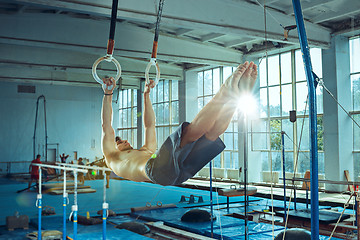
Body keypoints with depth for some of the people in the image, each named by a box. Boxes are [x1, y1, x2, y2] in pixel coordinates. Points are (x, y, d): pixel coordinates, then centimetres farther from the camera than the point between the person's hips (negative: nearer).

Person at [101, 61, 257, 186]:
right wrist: (108, 94, 26)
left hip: (181, 171, 6)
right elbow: (107, 127, 26)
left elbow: (149, 125, 48)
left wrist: (146, 95, 50)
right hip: (157, 169, -6)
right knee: (191, 130, -27)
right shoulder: (113, 158, 32)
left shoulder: (147, 151, 46)